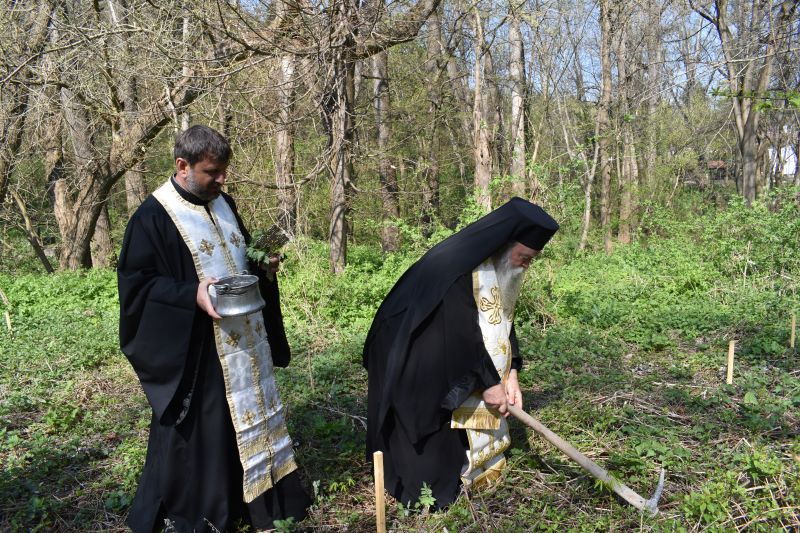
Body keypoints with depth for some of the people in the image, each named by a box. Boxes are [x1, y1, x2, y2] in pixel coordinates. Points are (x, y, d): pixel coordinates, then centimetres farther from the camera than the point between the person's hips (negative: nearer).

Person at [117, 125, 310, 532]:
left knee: (249, 415, 17)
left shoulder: (222, 203, 8)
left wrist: (262, 263, -1)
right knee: (198, 430, 4)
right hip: (194, 348, -7)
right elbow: (136, 283, -14)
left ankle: (252, 498, 35)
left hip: (243, 338, 7)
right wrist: (192, 295, -27)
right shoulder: (153, 217, -14)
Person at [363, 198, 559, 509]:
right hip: (436, 385, -9)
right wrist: (490, 381, -20)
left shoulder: (502, 272, 4)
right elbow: (461, 334, -27)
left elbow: (504, 323, 6)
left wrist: (509, 373, -5)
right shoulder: (459, 270, -25)